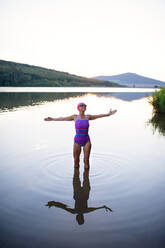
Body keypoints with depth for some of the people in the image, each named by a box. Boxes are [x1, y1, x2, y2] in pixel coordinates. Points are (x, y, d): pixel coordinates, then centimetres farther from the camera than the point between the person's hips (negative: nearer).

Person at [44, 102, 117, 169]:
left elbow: (99, 115, 6)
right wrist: (52, 119, 11)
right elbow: (63, 118, 6)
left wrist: (108, 114, 1)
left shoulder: (88, 117, 0)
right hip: (77, 141, 0)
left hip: (86, 141, 0)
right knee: (76, 161, 7)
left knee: (86, 161, 3)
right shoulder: (75, 117, -2)